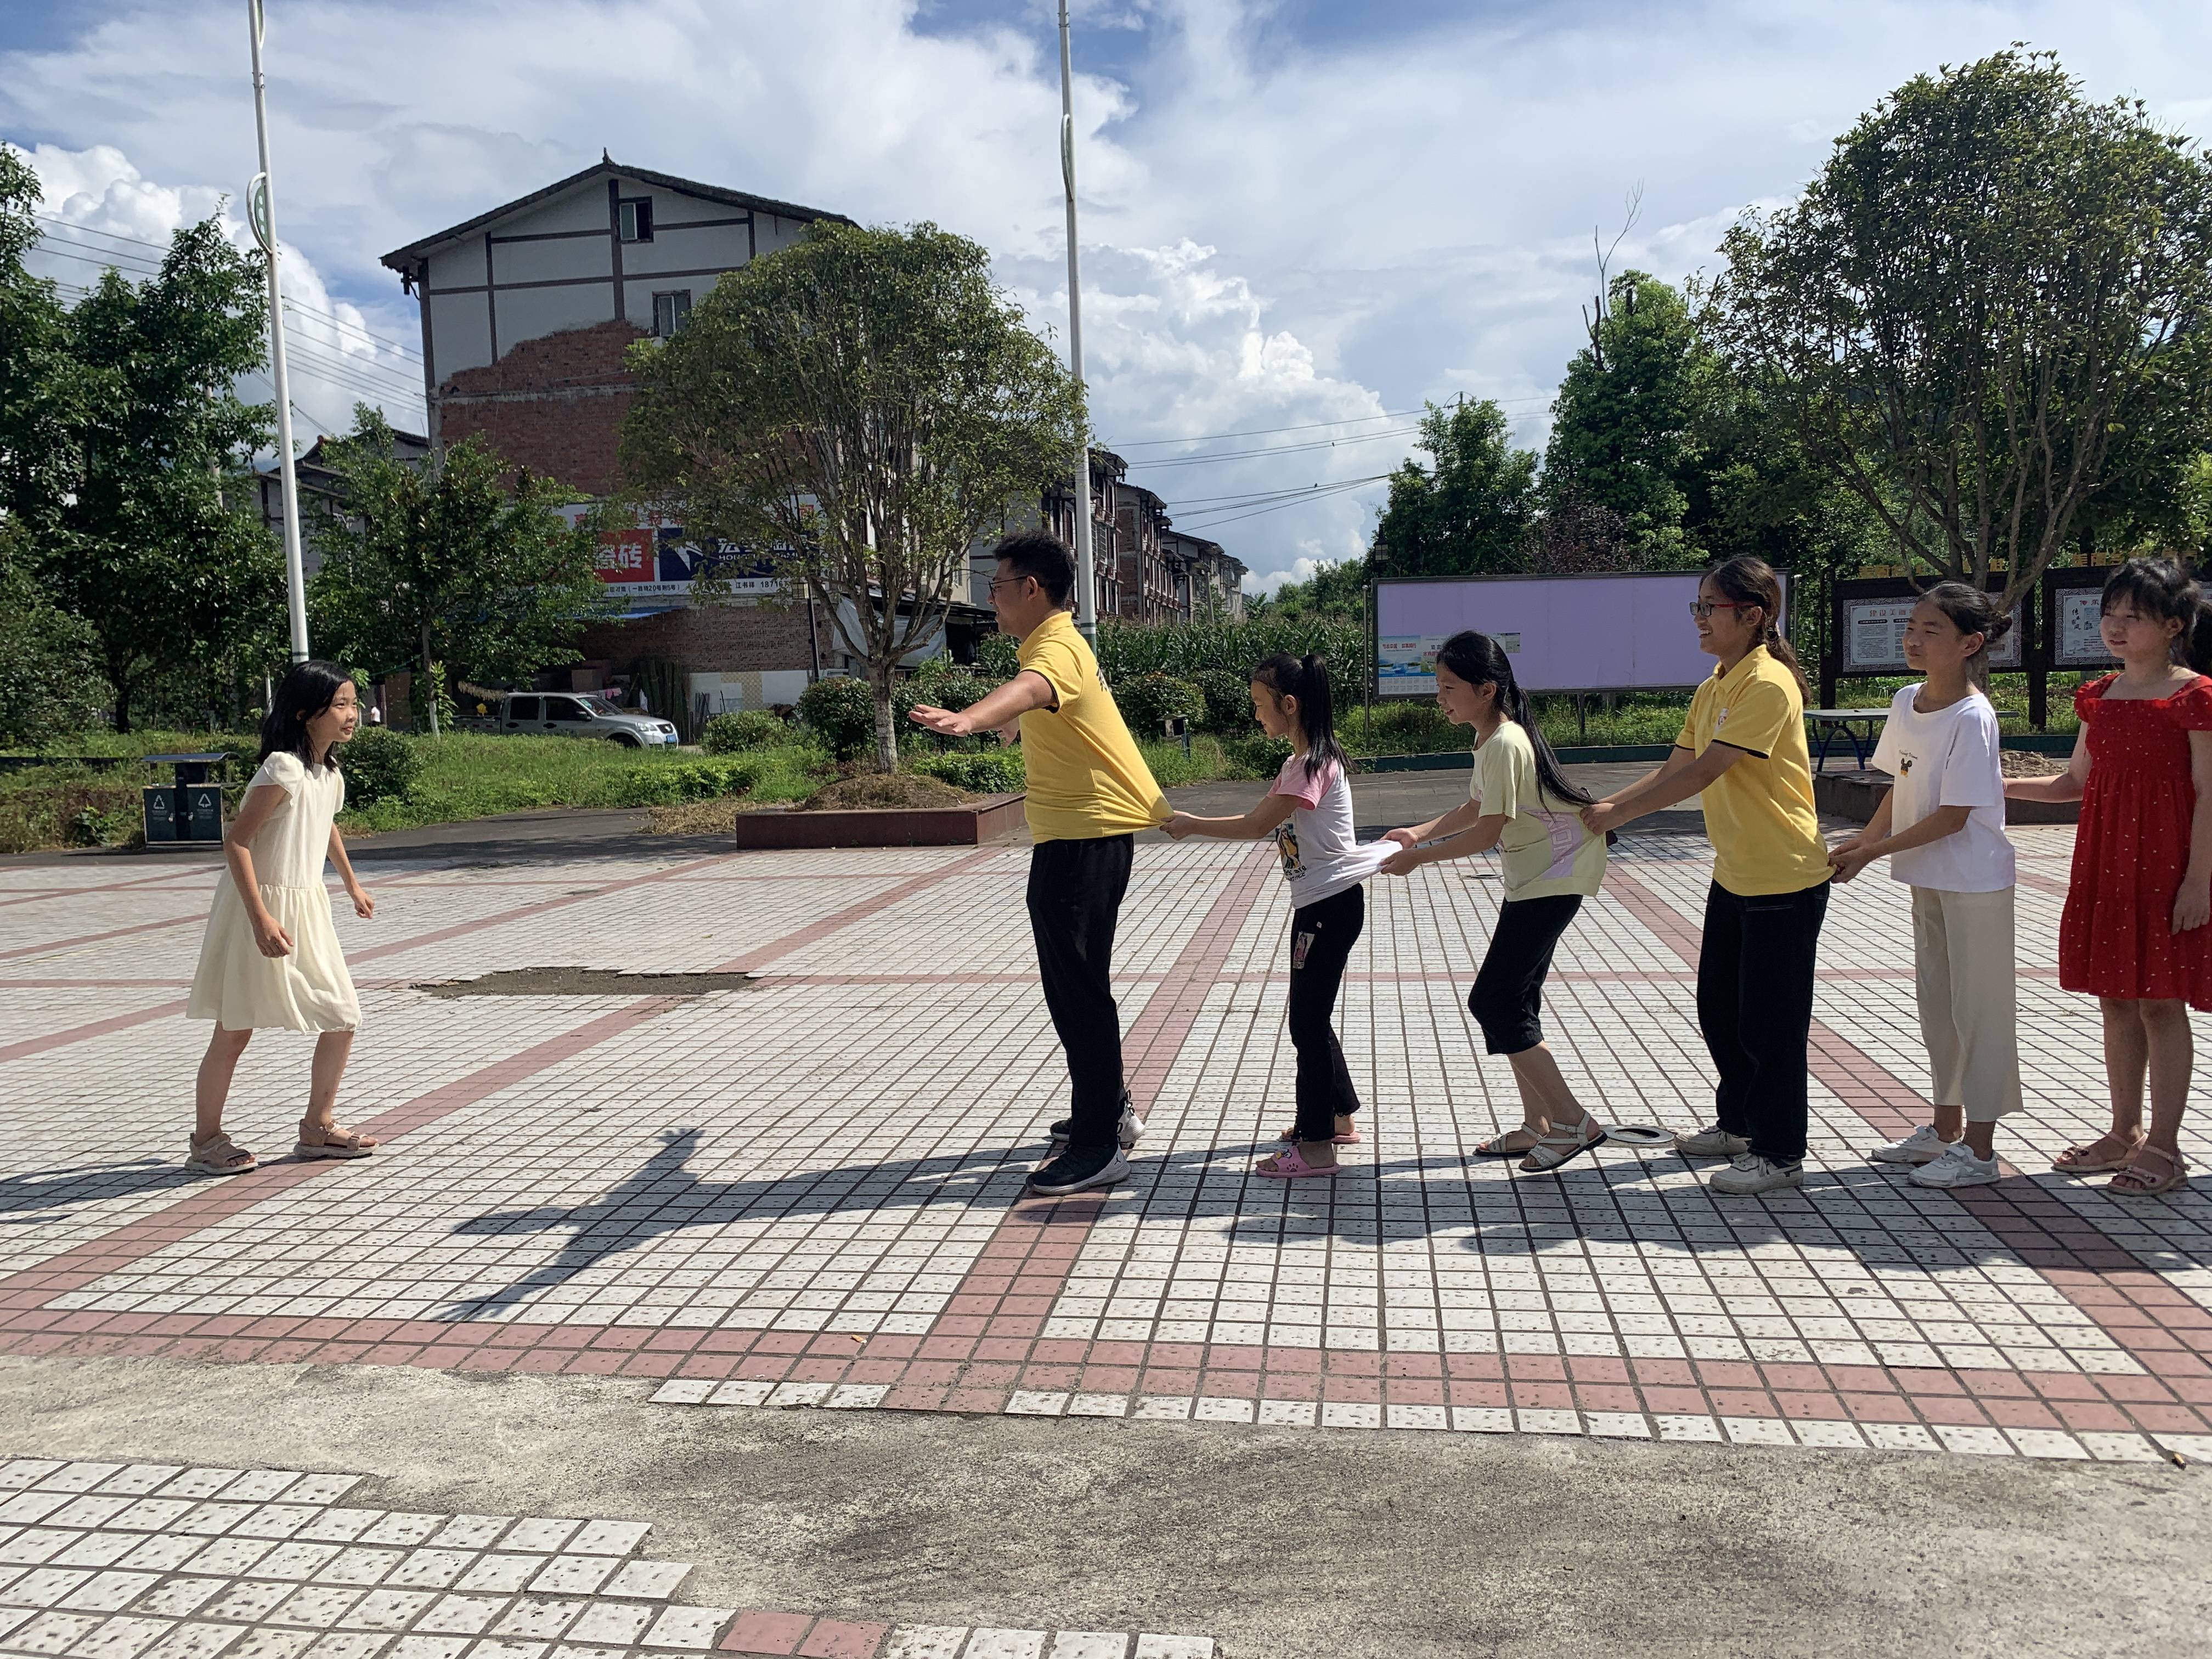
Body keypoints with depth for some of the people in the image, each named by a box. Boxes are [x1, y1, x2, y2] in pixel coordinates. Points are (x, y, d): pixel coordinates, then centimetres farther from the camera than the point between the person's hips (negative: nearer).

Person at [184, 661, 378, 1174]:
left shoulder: (330, 772, 7)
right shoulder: (283, 769, -19)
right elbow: (235, 842, -22)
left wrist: (352, 884, 38)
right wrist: (261, 918, -28)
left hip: (308, 907, 8)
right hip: (263, 907, -8)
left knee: (343, 1020, 7)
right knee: (234, 1030, 2)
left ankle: (318, 1128, 20)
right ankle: (206, 1141, 16)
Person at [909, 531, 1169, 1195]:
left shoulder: (1057, 649, -17)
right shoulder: (1048, 645, 16)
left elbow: (1026, 691, -43)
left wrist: (967, 719, -63)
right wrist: (1013, 722, 65)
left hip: (1086, 837, -11)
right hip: (1078, 834, 11)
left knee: (1077, 988, -7)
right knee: (1078, 982, 20)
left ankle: (1100, 1146, -1)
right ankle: (1108, 1110, 33)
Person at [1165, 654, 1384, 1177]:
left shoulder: (1315, 764, -17)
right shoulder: (1299, 763, 14)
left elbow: (1258, 826, -19)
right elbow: (1257, 818, 14)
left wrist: (1193, 825, -9)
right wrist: (1192, 823, 4)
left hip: (1330, 904, -10)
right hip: (1319, 903, 10)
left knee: (1308, 1021, -6)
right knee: (1312, 1017, 18)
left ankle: (1317, 1147, 0)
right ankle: (1339, 1118, 31)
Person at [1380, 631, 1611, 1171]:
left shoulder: (1504, 744, -22)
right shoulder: (1491, 738, 9)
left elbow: (1487, 832, -21)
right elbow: (1475, 808, 19)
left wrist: (1418, 857, -13)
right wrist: (1419, 832, 8)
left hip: (1554, 877, -10)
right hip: (1534, 877, 10)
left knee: (1493, 1002, -9)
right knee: (1515, 1002, 11)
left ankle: (1573, 1122, -3)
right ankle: (1538, 1125, 18)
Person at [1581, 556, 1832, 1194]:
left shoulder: (1768, 684, -19)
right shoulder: (1712, 688, 10)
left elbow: (1705, 772, -24)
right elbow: (1673, 770, 10)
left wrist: (1617, 814, -22)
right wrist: (1602, 806, -3)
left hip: (1784, 879, -9)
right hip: (1733, 874, 9)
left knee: (1770, 1020, 0)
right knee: (1719, 1009, 18)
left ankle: (1780, 1154, 13)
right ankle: (1739, 1124, 35)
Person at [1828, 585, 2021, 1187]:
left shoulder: (1972, 717, -20)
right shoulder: (1906, 702, 3)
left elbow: (1953, 817, -20)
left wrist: (1873, 853, -17)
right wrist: (1862, 841, 1)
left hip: (1974, 882, -8)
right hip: (1927, 878, 8)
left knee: (1977, 1008, 1)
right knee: (1937, 1003, 16)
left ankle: (1978, 1151, 10)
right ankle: (1945, 1130, 30)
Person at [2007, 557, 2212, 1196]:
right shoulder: (2100, 696, 10)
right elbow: (2076, 782, 17)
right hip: (2104, 863, 6)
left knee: (2160, 1001, -1)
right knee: (2116, 999, 11)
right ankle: (2125, 1131, 23)